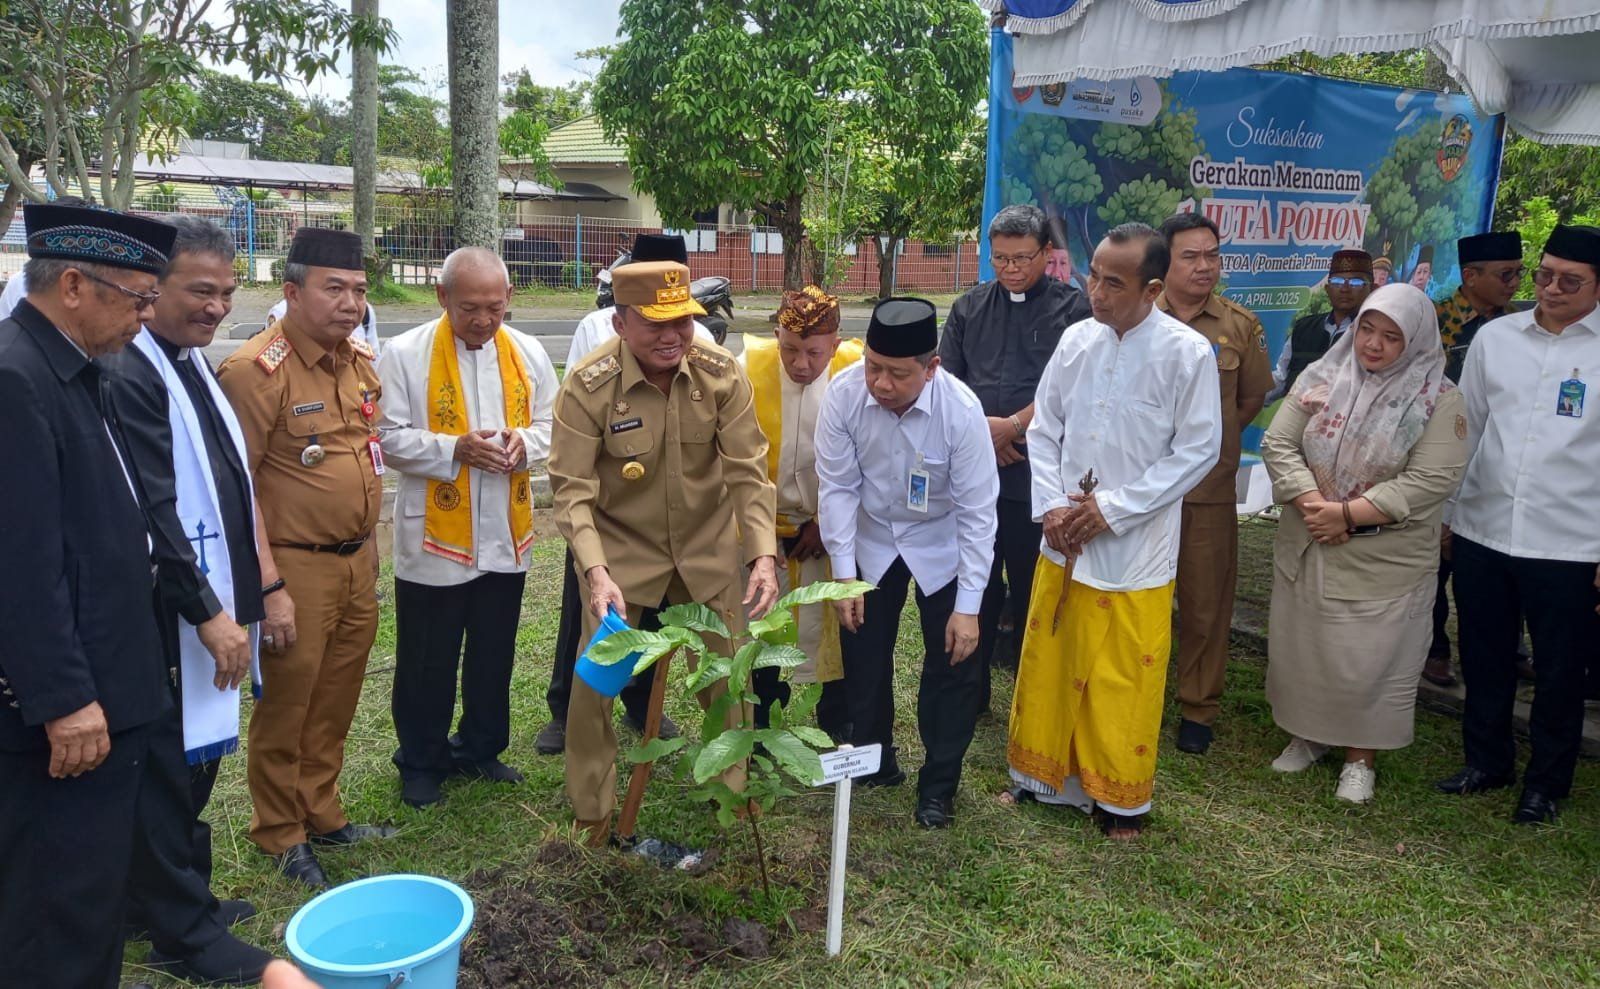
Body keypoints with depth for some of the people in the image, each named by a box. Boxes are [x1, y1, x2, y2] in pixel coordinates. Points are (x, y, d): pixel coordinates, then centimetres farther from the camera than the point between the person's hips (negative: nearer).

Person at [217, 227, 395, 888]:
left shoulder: (361, 361, 7)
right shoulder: (255, 370, -16)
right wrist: (267, 587, -18)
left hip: (358, 561, 7)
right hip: (297, 568, -7)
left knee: (336, 703, 18)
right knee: (285, 708, 8)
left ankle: (322, 815, 35)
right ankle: (280, 835, 27)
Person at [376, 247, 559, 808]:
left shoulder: (528, 354, 3)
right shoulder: (405, 355, -9)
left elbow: (551, 425, 10)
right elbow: (389, 438, -10)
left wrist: (525, 442, -13)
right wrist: (455, 449, -22)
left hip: (507, 535, 4)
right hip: (435, 537, -4)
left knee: (494, 656, 17)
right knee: (427, 662, 9)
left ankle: (480, 749, 35)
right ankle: (421, 763, 28)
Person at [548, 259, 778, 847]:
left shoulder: (721, 373, -15)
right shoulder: (587, 387, -21)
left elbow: (747, 470, -13)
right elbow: (572, 489, -20)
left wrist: (763, 555, -23)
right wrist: (596, 572, -32)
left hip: (707, 545, 2)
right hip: (621, 548, -2)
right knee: (595, 677, 0)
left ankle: (730, 788, 36)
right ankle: (592, 810, 23)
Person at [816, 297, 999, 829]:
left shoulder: (961, 409, -29)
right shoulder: (844, 392, -25)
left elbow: (977, 511, -24)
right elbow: (838, 486, -15)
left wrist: (968, 606, -23)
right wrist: (843, 575, -16)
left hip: (942, 548, -2)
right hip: (871, 542, 2)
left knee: (953, 665, 2)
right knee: (864, 658, 10)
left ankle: (939, 785, 22)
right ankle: (872, 764, 34)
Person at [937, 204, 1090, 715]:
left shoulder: (1071, 308, 0)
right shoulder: (970, 307, 12)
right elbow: (944, 380, 7)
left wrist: (1013, 425, -13)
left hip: (1037, 471, -3)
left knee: (1032, 583, 5)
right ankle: (972, 687, 23)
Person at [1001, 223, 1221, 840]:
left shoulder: (1187, 353, -10)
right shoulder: (1076, 339, 2)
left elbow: (1198, 450, -9)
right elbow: (1044, 429, 8)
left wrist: (1114, 508, -13)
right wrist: (1052, 506, -6)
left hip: (1134, 550, -4)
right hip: (1063, 541, 4)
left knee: (1124, 681, 6)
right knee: (1047, 664, 13)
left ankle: (1121, 799, 26)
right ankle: (1041, 776, 32)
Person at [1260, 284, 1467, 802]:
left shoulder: (1439, 400, -8)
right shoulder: (1320, 379, 1)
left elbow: (1431, 482, -16)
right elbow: (1278, 444, -4)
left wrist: (1347, 513, -20)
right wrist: (1313, 504, -18)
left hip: (1383, 560, -3)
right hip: (1306, 548, 3)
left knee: (1369, 660, 4)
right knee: (1300, 645, 14)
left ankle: (1360, 758, 24)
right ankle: (1306, 736, 36)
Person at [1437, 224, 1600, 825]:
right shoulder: (1494, 336, 3)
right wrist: (1443, 512, 10)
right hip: (1480, 532, 3)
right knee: (1483, 658, 17)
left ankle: (1546, 782, 33)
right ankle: (1487, 760, 37)